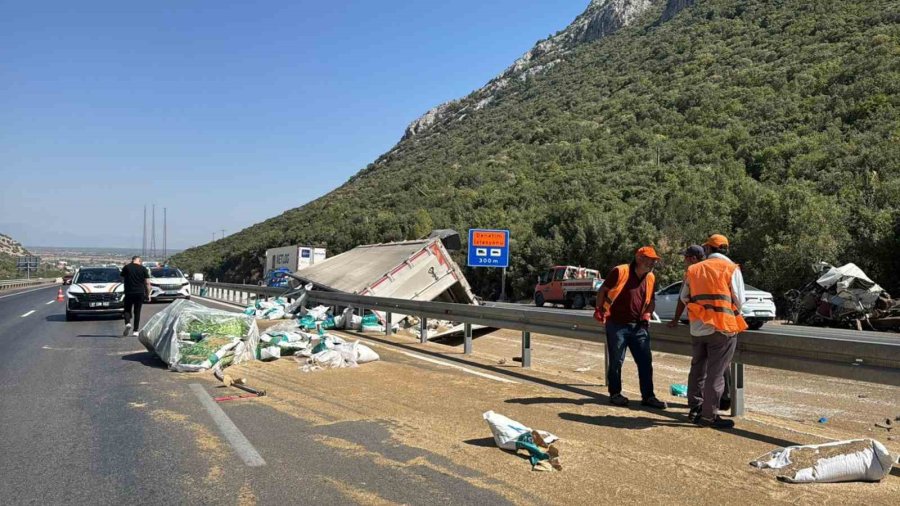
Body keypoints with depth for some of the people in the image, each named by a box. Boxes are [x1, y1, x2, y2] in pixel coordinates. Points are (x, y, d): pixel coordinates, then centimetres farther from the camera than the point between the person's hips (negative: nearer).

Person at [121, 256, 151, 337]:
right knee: (137, 312, 8)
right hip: (140, 293, 0)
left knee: (127, 310, 12)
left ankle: (128, 323, -16)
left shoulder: (126, 267, 0)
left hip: (129, 293, 0)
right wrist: (148, 294, 6)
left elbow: (122, 278, 12)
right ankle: (136, 331, 6)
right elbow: (147, 283, -1)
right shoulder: (143, 269, 0)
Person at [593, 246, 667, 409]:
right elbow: (603, 290, -4)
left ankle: (648, 396, 12)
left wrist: (647, 314, 3)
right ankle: (615, 394, 18)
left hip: (638, 326, 6)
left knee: (646, 362, 4)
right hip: (617, 324, -6)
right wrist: (600, 309, -7)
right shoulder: (620, 271, -11)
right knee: (616, 361, 4)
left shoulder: (651, 278, 8)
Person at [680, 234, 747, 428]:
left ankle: (695, 409, 26)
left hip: (698, 327, 4)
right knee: (716, 373, 0)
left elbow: (684, 297, 12)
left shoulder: (693, 269, 8)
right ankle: (709, 416, 2)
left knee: (697, 369, 17)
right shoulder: (731, 269, -4)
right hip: (723, 327, -4)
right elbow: (739, 301, -4)